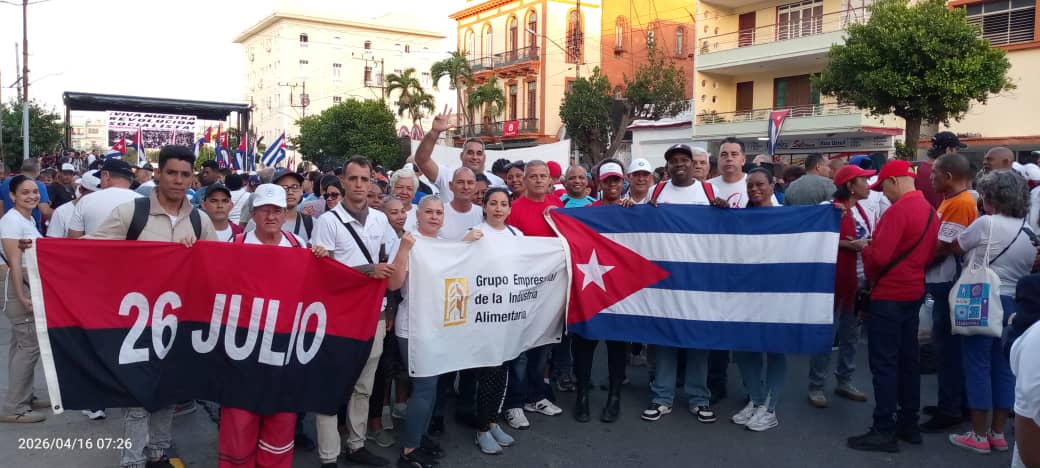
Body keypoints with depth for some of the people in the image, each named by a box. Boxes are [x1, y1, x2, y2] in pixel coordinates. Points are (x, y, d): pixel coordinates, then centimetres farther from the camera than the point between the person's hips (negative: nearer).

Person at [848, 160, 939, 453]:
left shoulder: (898, 210, -19)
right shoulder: (929, 209, 9)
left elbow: (878, 257, -22)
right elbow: (929, 253, 16)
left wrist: (865, 249, -3)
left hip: (889, 296, -9)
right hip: (914, 292, 9)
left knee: (884, 362, -4)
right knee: (907, 359, 14)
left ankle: (884, 431, 0)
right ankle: (908, 424, 22)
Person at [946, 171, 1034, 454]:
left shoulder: (986, 223, -13)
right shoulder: (1029, 232, 9)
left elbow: (956, 248, -1)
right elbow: (1029, 270, 14)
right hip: (1014, 304, 7)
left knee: (978, 367, 0)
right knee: (1003, 368, 12)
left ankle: (979, 436, 6)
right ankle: (998, 433, 19)